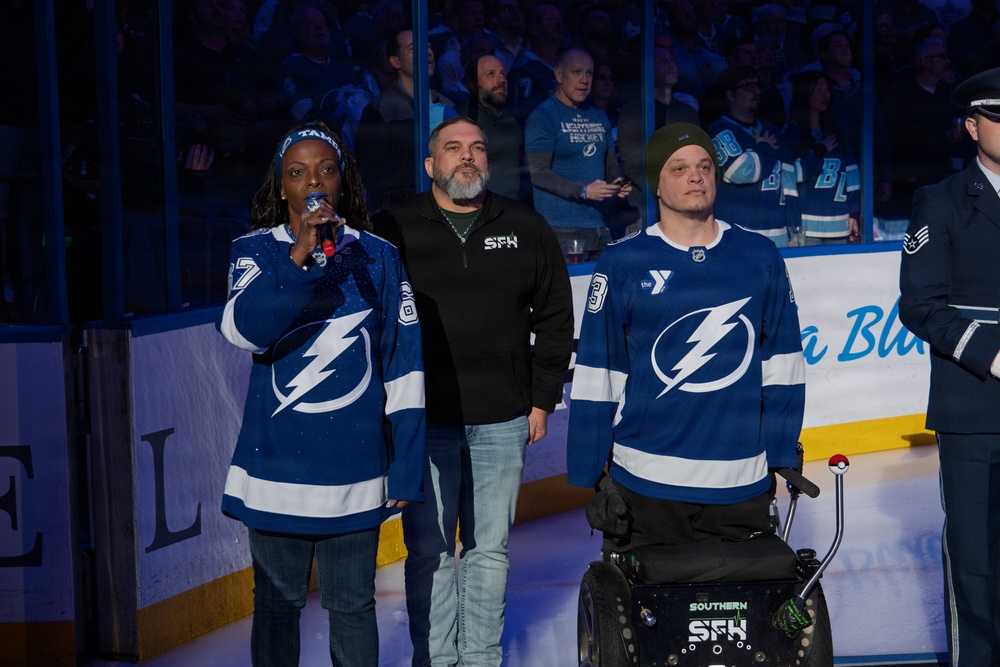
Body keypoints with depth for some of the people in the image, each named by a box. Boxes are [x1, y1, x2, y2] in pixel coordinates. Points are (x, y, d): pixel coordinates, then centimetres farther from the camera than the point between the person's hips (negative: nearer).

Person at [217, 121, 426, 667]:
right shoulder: (257, 251, 2)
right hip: (276, 467, 0)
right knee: (277, 601, 11)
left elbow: (404, 362, 3)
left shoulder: (378, 257, 3)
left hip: (354, 470, 0)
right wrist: (299, 257, -26)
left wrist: (405, 469, 0)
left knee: (352, 604, 7)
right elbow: (242, 330, -16)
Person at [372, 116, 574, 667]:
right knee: (429, 550, 1)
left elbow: (554, 319, 12)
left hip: (502, 421, 2)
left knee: (489, 549, 8)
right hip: (422, 420, -2)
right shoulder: (393, 230, 1)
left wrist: (542, 400, 8)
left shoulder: (526, 229, 8)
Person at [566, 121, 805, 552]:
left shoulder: (760, 258, 5)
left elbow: (782, 365, 9)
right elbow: (596, 379, -2)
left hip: (742, 485, 2)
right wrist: (589, 478, -4)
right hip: (645, 482, -2)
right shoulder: (622, 265, -2)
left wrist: (783, 459, 6)